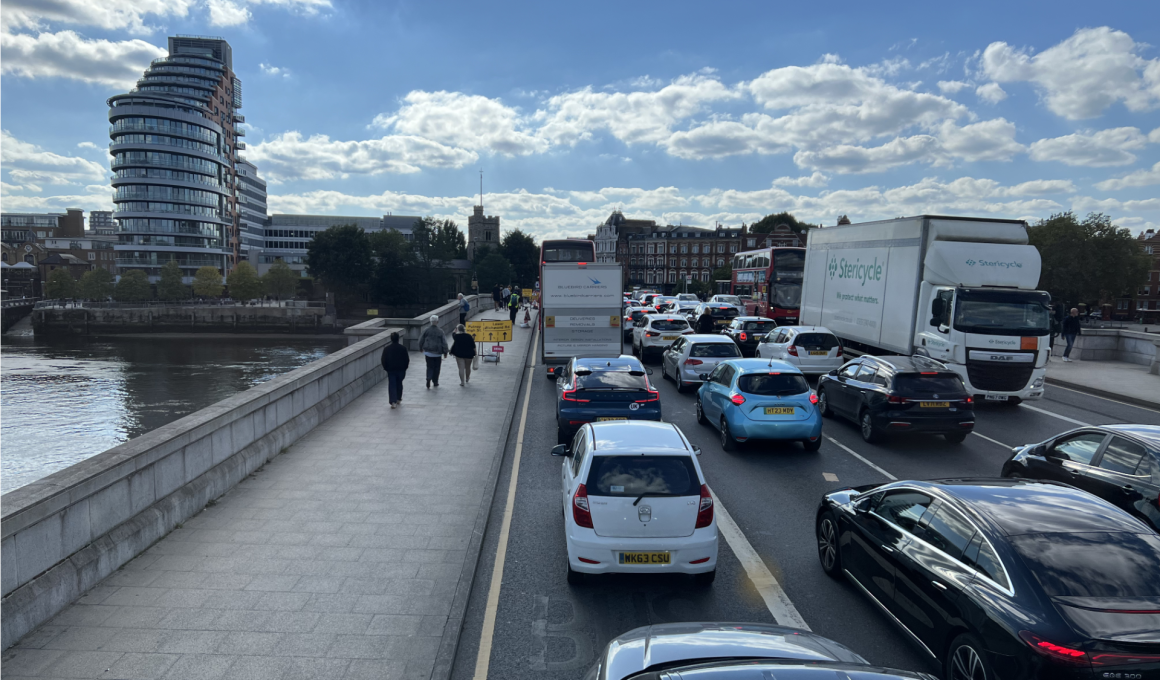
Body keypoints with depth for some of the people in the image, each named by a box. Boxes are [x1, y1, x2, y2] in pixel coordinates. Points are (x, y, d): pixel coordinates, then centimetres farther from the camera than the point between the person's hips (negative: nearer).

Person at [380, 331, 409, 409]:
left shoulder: (386, 349, -7)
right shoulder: (403, 348, -6)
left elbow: (383, 360, -3)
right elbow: (407, 359, -2)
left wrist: (386, 368, 11)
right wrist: (404, 368, 11)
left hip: (391, 370, -1)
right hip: (401, 370, 1)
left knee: (392, 385, -2)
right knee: (399, 384, 19)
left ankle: (393, 401, -15)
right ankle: (398, 399, 31)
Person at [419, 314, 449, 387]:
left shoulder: (426, 330, -4)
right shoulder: (440, 331, -10)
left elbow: (421, 340, 6)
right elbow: (444, 342, -9)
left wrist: (421, 348, 23)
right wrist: (445, 352, 0)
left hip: (428, 352, 1)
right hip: (437, 353, -1)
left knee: (429, 367, 8)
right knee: (436, 368, 12)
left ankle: (428, 379, -16)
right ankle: (435, 382, 20)